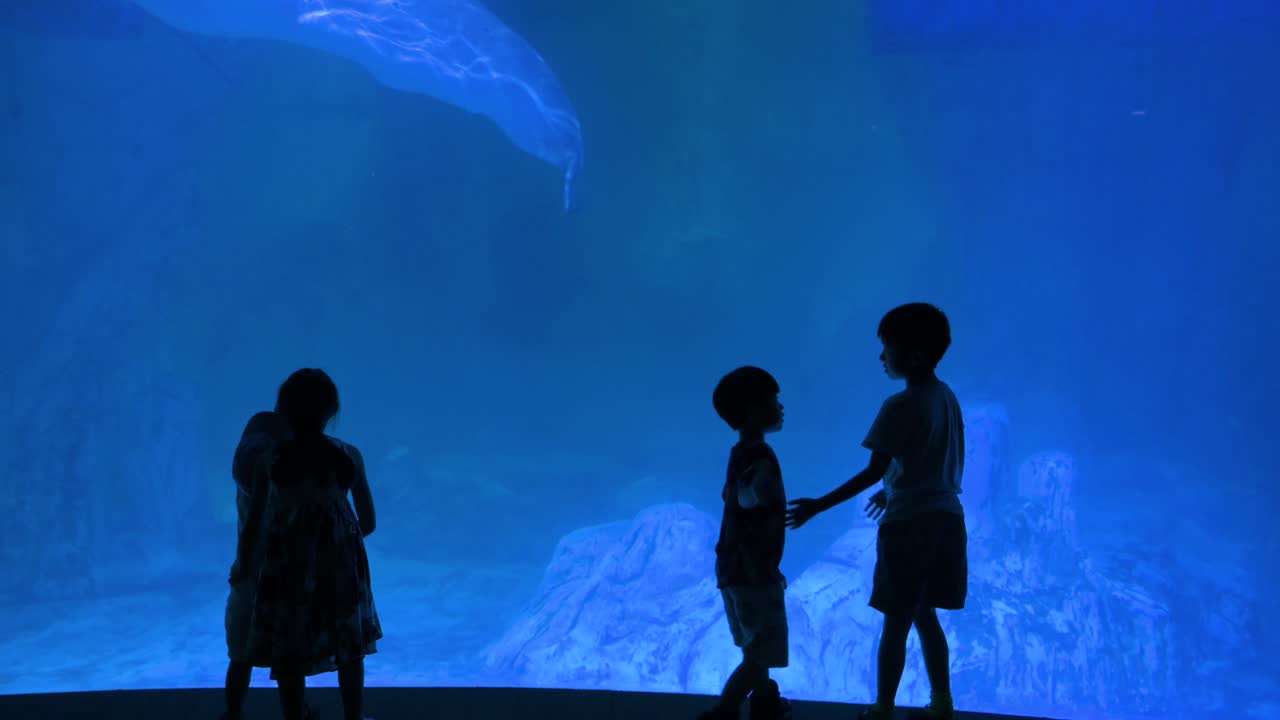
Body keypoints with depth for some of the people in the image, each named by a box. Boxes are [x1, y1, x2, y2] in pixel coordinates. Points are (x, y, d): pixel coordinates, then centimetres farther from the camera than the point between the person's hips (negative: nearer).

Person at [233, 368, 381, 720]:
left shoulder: (269, 460, -11)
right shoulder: (349, 456, -7)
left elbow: (252, 523, -7)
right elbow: (368, 521, 1)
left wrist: (244, 564, 10)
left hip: (288, 564, -2)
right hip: (340, 561, 2)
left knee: (289, 655, 10)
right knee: (349, 645, 22)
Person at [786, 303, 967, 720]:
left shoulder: (900, 406, -17)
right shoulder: (947, 397, 6)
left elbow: (874, 471, -18)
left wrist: (818, 506, -15)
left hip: (910, 526, -7)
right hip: (945, 519, 7)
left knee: (896, 623, 2)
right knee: (925, 617, 17)